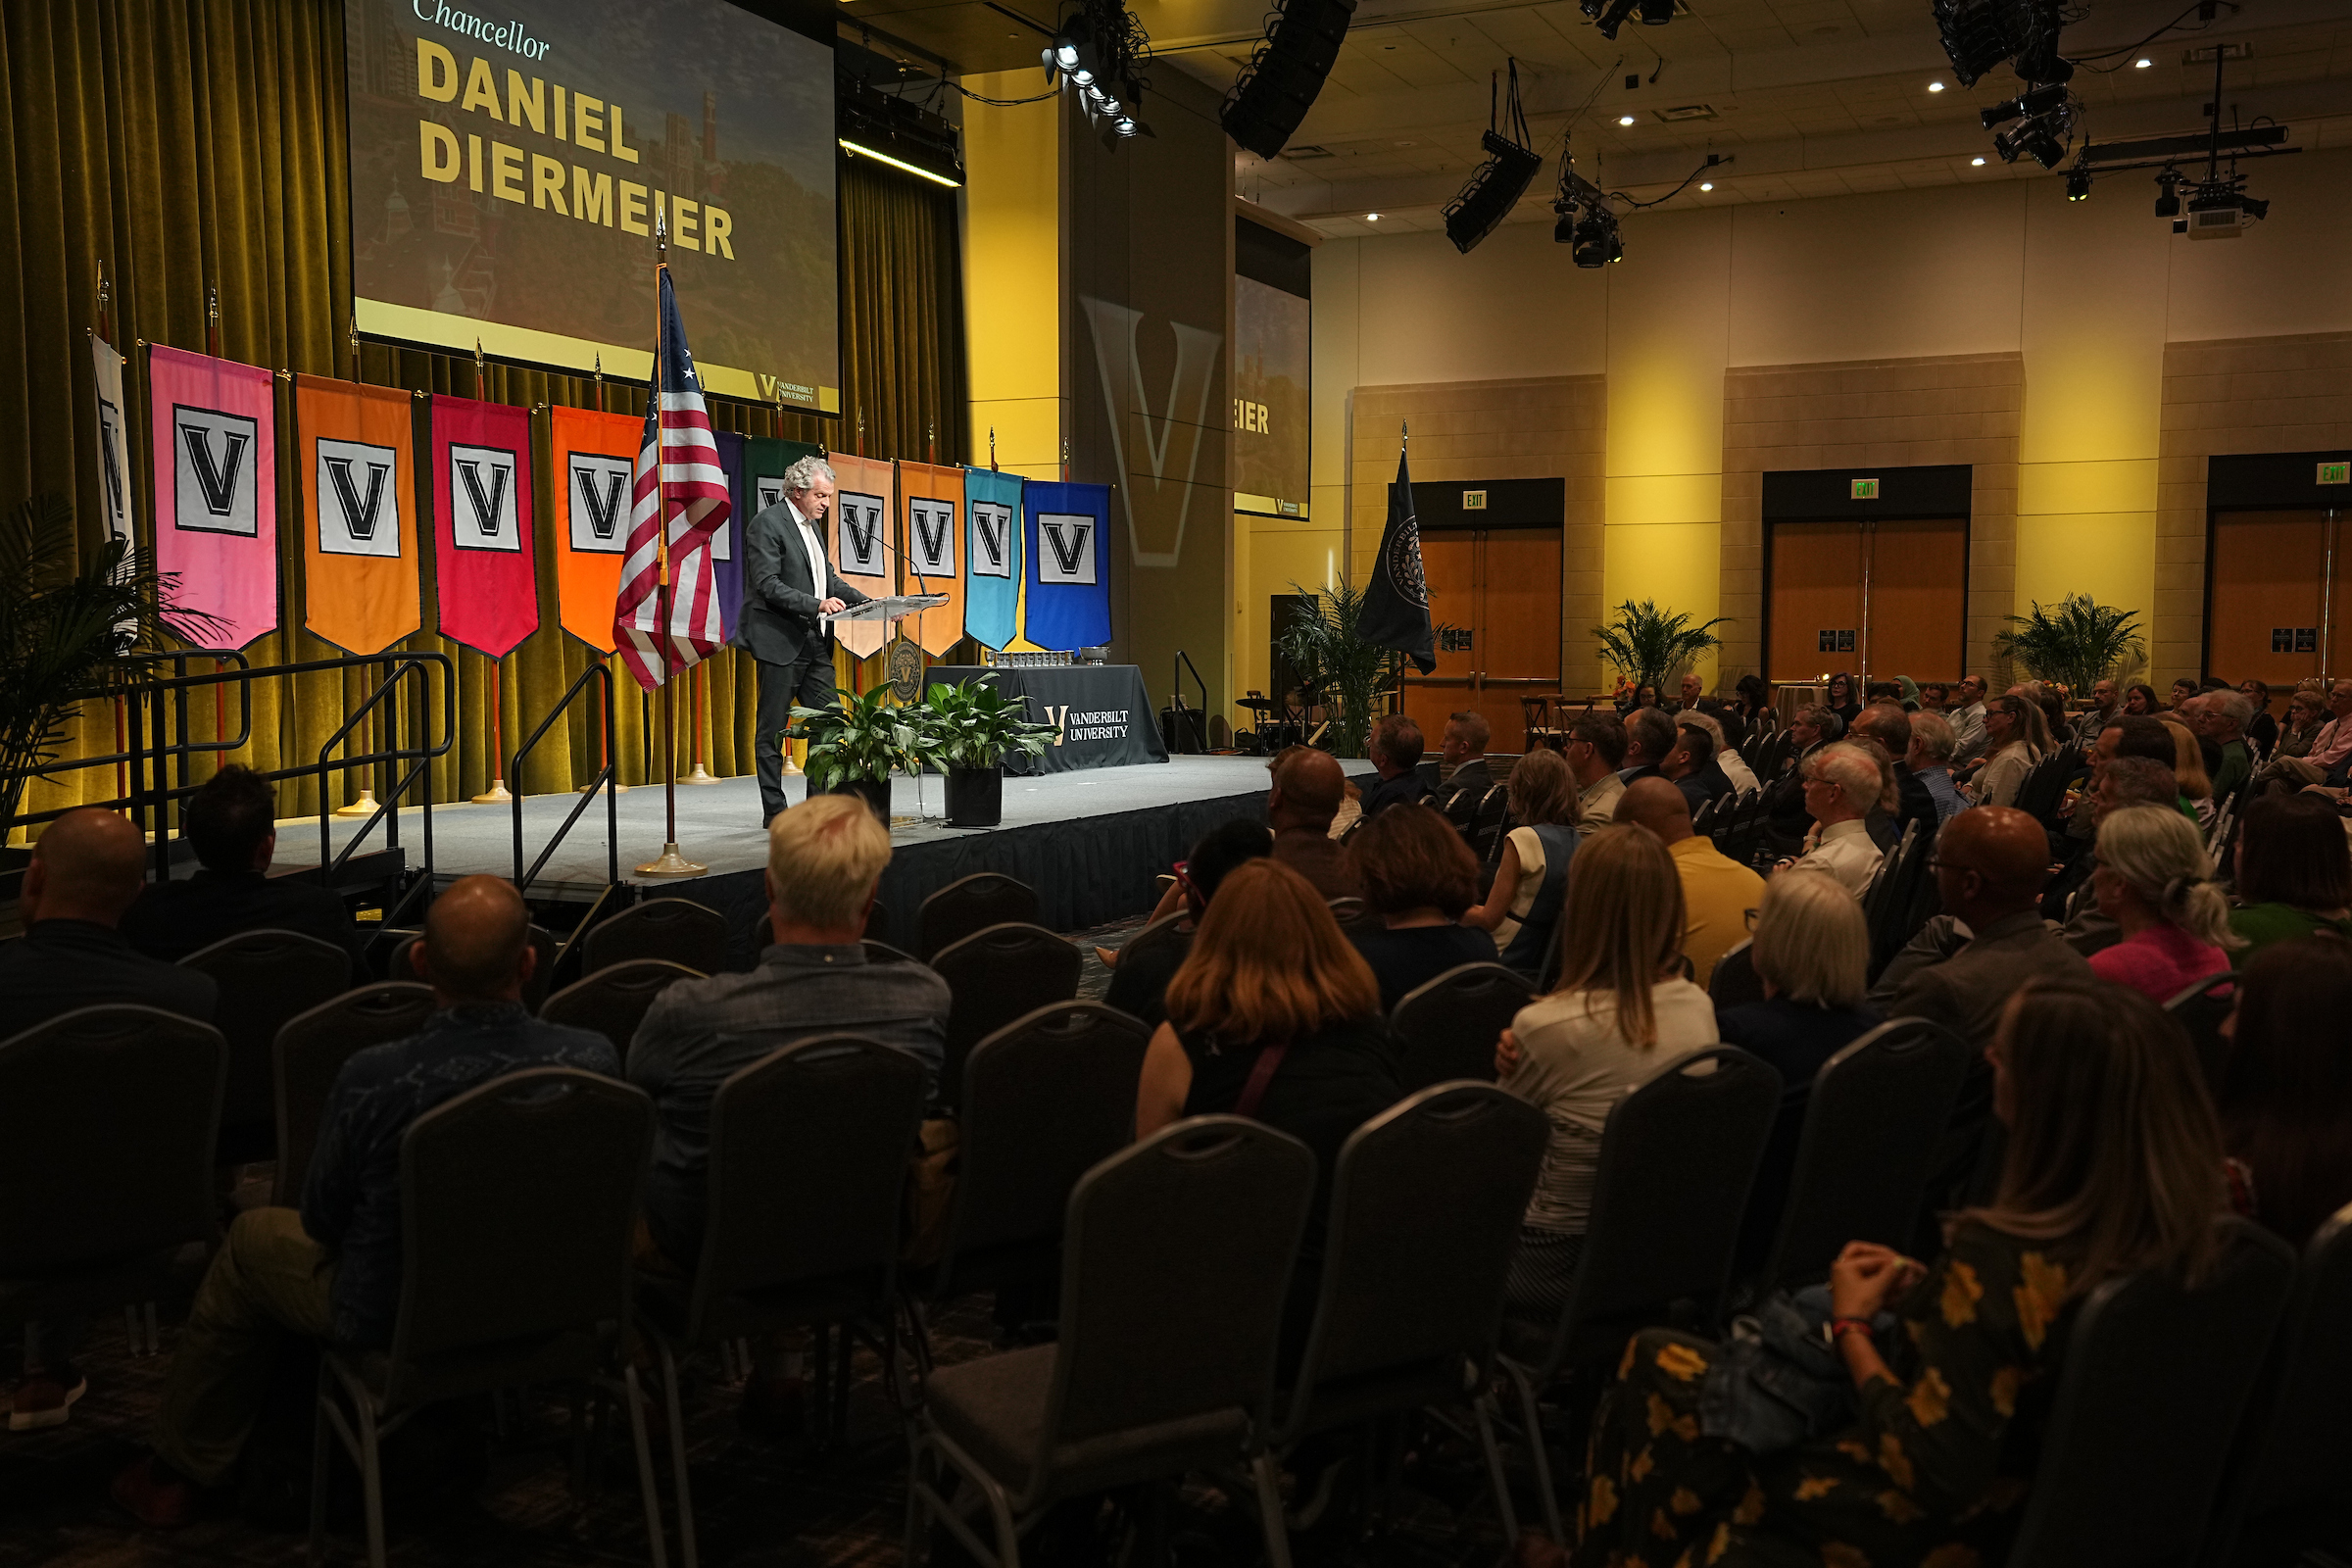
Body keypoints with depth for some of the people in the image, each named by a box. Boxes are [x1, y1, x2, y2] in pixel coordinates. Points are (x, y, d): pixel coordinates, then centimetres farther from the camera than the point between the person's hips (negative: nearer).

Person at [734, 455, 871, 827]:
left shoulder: (813, 525, 17)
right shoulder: (767, 524, -9)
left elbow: (829, 578, 21)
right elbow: (768, 585, -17)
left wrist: (868, 603, 7)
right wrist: (817, 604, -27)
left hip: (815, 643, 8)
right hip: (780, 642, -8)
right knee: (772, 730, 0)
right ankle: (774, 811, 6)